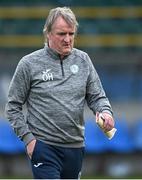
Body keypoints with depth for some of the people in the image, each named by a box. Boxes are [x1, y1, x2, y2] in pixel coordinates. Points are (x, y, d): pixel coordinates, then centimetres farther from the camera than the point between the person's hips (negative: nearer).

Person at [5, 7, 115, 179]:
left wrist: (106, 112, -13)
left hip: (75, 146, 4)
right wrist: (27, 138, -7)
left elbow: (97, 96, 9)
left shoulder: (83, 60, 6)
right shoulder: (29, 63, -3)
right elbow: (13, 106, 1)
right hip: (44, 146, -4)